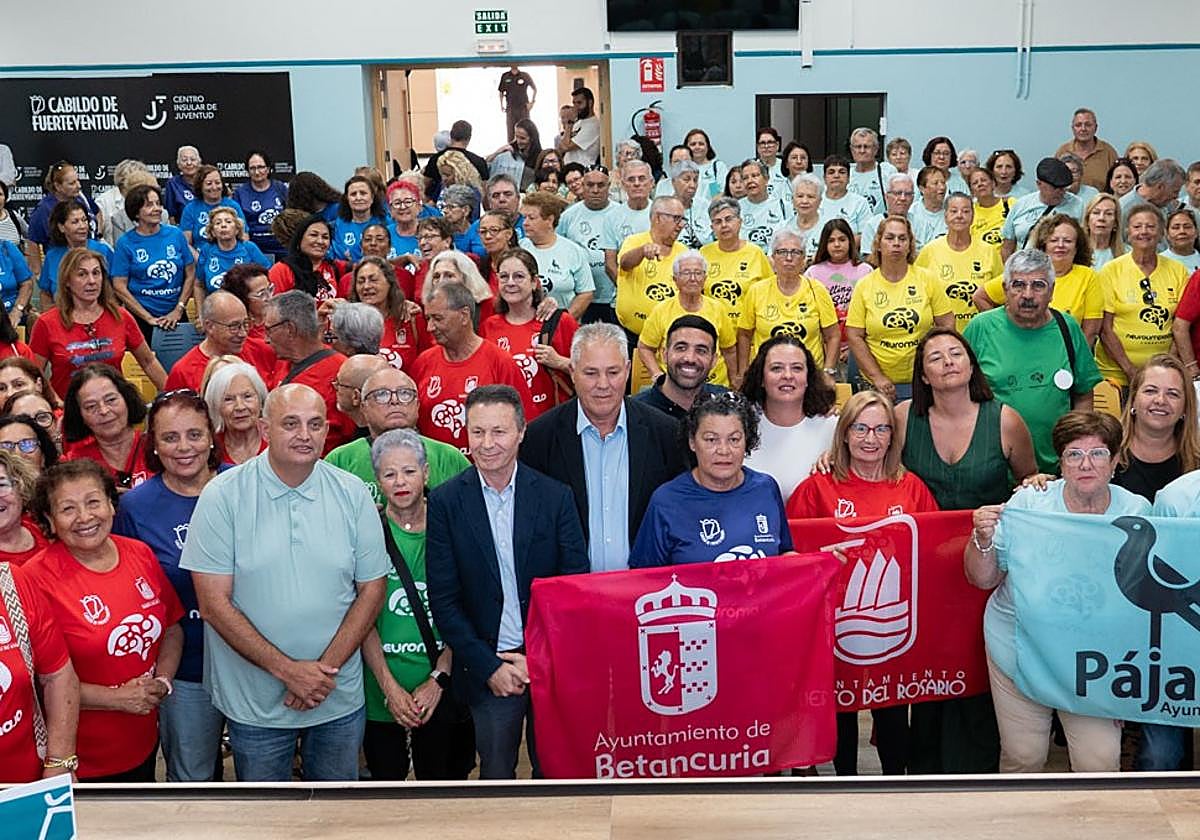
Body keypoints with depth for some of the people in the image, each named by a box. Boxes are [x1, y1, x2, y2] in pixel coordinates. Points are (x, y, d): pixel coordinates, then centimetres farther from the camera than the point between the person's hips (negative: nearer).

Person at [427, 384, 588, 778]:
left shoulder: (555, 497, -2)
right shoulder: (446, 502, -4)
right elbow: (444, 600, -4)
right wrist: (489, 666, -9)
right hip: (487, 667, 0)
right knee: (496, 771, 10)